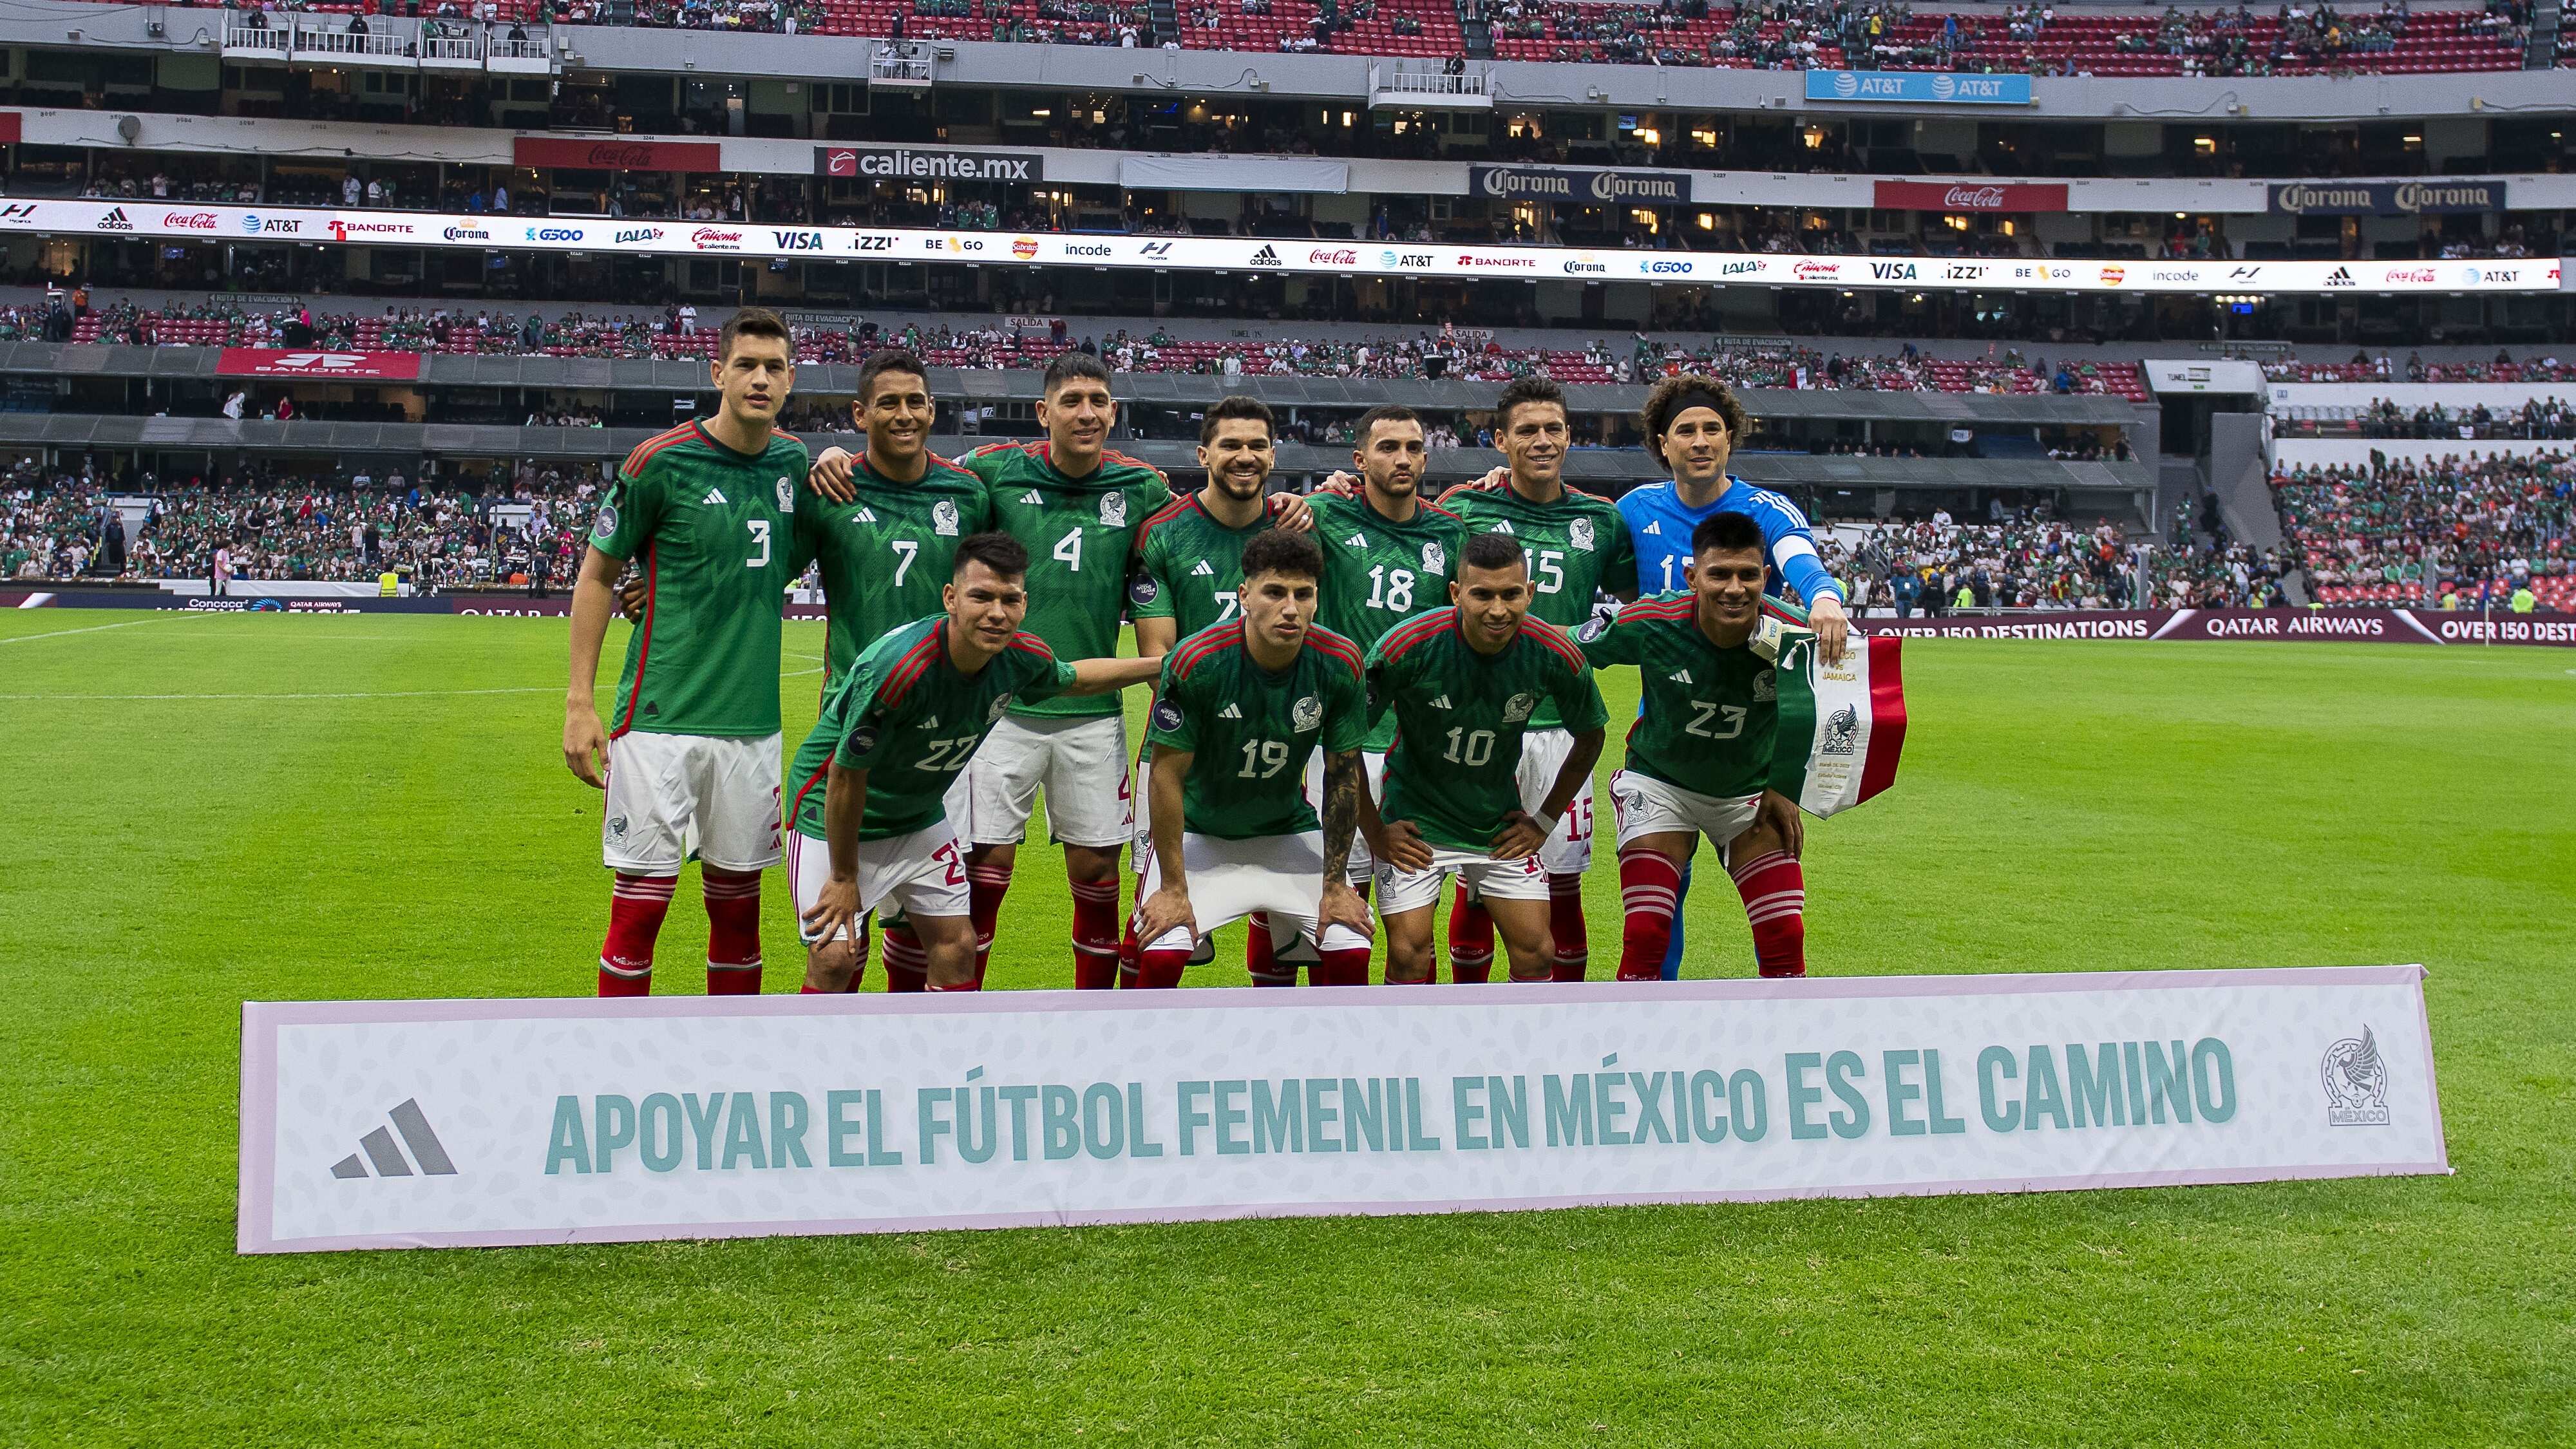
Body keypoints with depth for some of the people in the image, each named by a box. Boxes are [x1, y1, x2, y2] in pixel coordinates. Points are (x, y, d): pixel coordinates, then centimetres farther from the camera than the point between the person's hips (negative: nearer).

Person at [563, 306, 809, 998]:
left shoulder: (795, 462, 6)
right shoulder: (661, 461, -6)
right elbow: (596, 577, 2)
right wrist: (579, 702, -3)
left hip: (753, 721, 4)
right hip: (662, 716, -4)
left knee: (738, 900, 10)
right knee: (641, 902, -3)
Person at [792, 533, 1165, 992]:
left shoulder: (1023, 657, -16)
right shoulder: (898, 666, -36)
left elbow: (1075, 678, 12)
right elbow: (847, 775, -24)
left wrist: (1163, 664, 13)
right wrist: (844, 878, -15)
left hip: (921, 815, 6)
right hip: (833, 815, -6)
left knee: (956, 946, 5)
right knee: (835, 959, -13)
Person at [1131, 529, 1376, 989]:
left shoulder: (1340, 665, -17)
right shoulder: (1195, 663, -26)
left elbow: (1343, 775, -6)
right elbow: (1167, 775, -18)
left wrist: (1335, 885, -4)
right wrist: (1173, 888, -17)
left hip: (1289, 833, 3)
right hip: (1198, 834, -3)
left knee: (1351, 951, -11)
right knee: (1161, 956, -21)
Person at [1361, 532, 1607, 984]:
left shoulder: (1555, 653, -15)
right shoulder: (1409, 646, -23)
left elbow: (1589, 737, 6)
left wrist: (1545, 821, 6)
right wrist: (1375, 832, -9)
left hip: (1502, 827, 3)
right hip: (1415, 823, -2)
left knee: (1535, 951, -2)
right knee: (1409, 955, -9)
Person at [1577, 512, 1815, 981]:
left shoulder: (1794, 638, -22)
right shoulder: (1649, 624, -26)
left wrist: (1785, 789, 1)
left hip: (1751, 792, 2)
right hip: (1658, 781, -1)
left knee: (1785, 939, -7)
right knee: (1645, 938, -14)